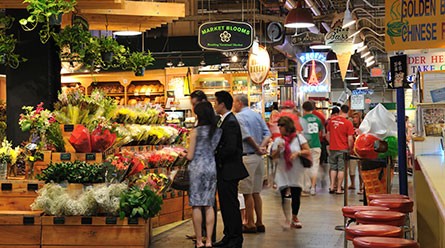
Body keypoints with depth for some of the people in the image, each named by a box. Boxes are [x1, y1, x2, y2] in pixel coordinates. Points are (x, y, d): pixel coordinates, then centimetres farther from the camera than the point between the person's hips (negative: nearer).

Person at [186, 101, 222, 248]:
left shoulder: (196, 131, -9)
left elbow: (190, 156, -7)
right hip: (212, 167, 4)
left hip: (197, 168, -4)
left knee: (196, 205, 2)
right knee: (209, 205, 7)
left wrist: (187, 154, 14)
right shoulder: (218, 131, 3)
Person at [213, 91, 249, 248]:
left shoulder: (231, 123, -18)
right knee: (225, 205, 15)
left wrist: (216, 157, -14)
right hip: (223, 170, 10)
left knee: (231, 205, -3)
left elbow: (230, 148, -26)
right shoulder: (224, 121, 14)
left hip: (229, 170, -10)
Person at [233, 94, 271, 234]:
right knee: (256, 192, 12)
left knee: (247, 193, -1)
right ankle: (259, 223, 15)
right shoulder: (257, 115, 14)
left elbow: (247, 135, -19)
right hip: (258, 157, 8)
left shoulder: (239, 116, -9)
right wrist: (262, 147, -6)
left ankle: (250, 224, 3)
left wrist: (257, 148, -7)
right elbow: (267, 133, 7)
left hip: (246, 157, -7)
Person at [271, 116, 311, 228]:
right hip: (283, 173, 1)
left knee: (296, 196, 2)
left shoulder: (299, 137, 0)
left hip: (296, 173, -1)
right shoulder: (278, 140, 5)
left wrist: (298, 153, -18)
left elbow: (308, 152, -2)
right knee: (284, 197, -6)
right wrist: (278, 149, -15)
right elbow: (274, 156, 3)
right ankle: (287, 219, 11)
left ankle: (294, 218, 23)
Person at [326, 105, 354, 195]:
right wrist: (350, 149, 3)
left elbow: (328, 135, 12)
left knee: (333, 168, 15)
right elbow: (350, 139, -11)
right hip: (343, 149, -4)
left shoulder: (332, 120, 2)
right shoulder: (348, 123, -11)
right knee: (341, 169, 2)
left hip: (332, 148, 4)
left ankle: (332, 187, 11)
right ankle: (339, 189, 3)